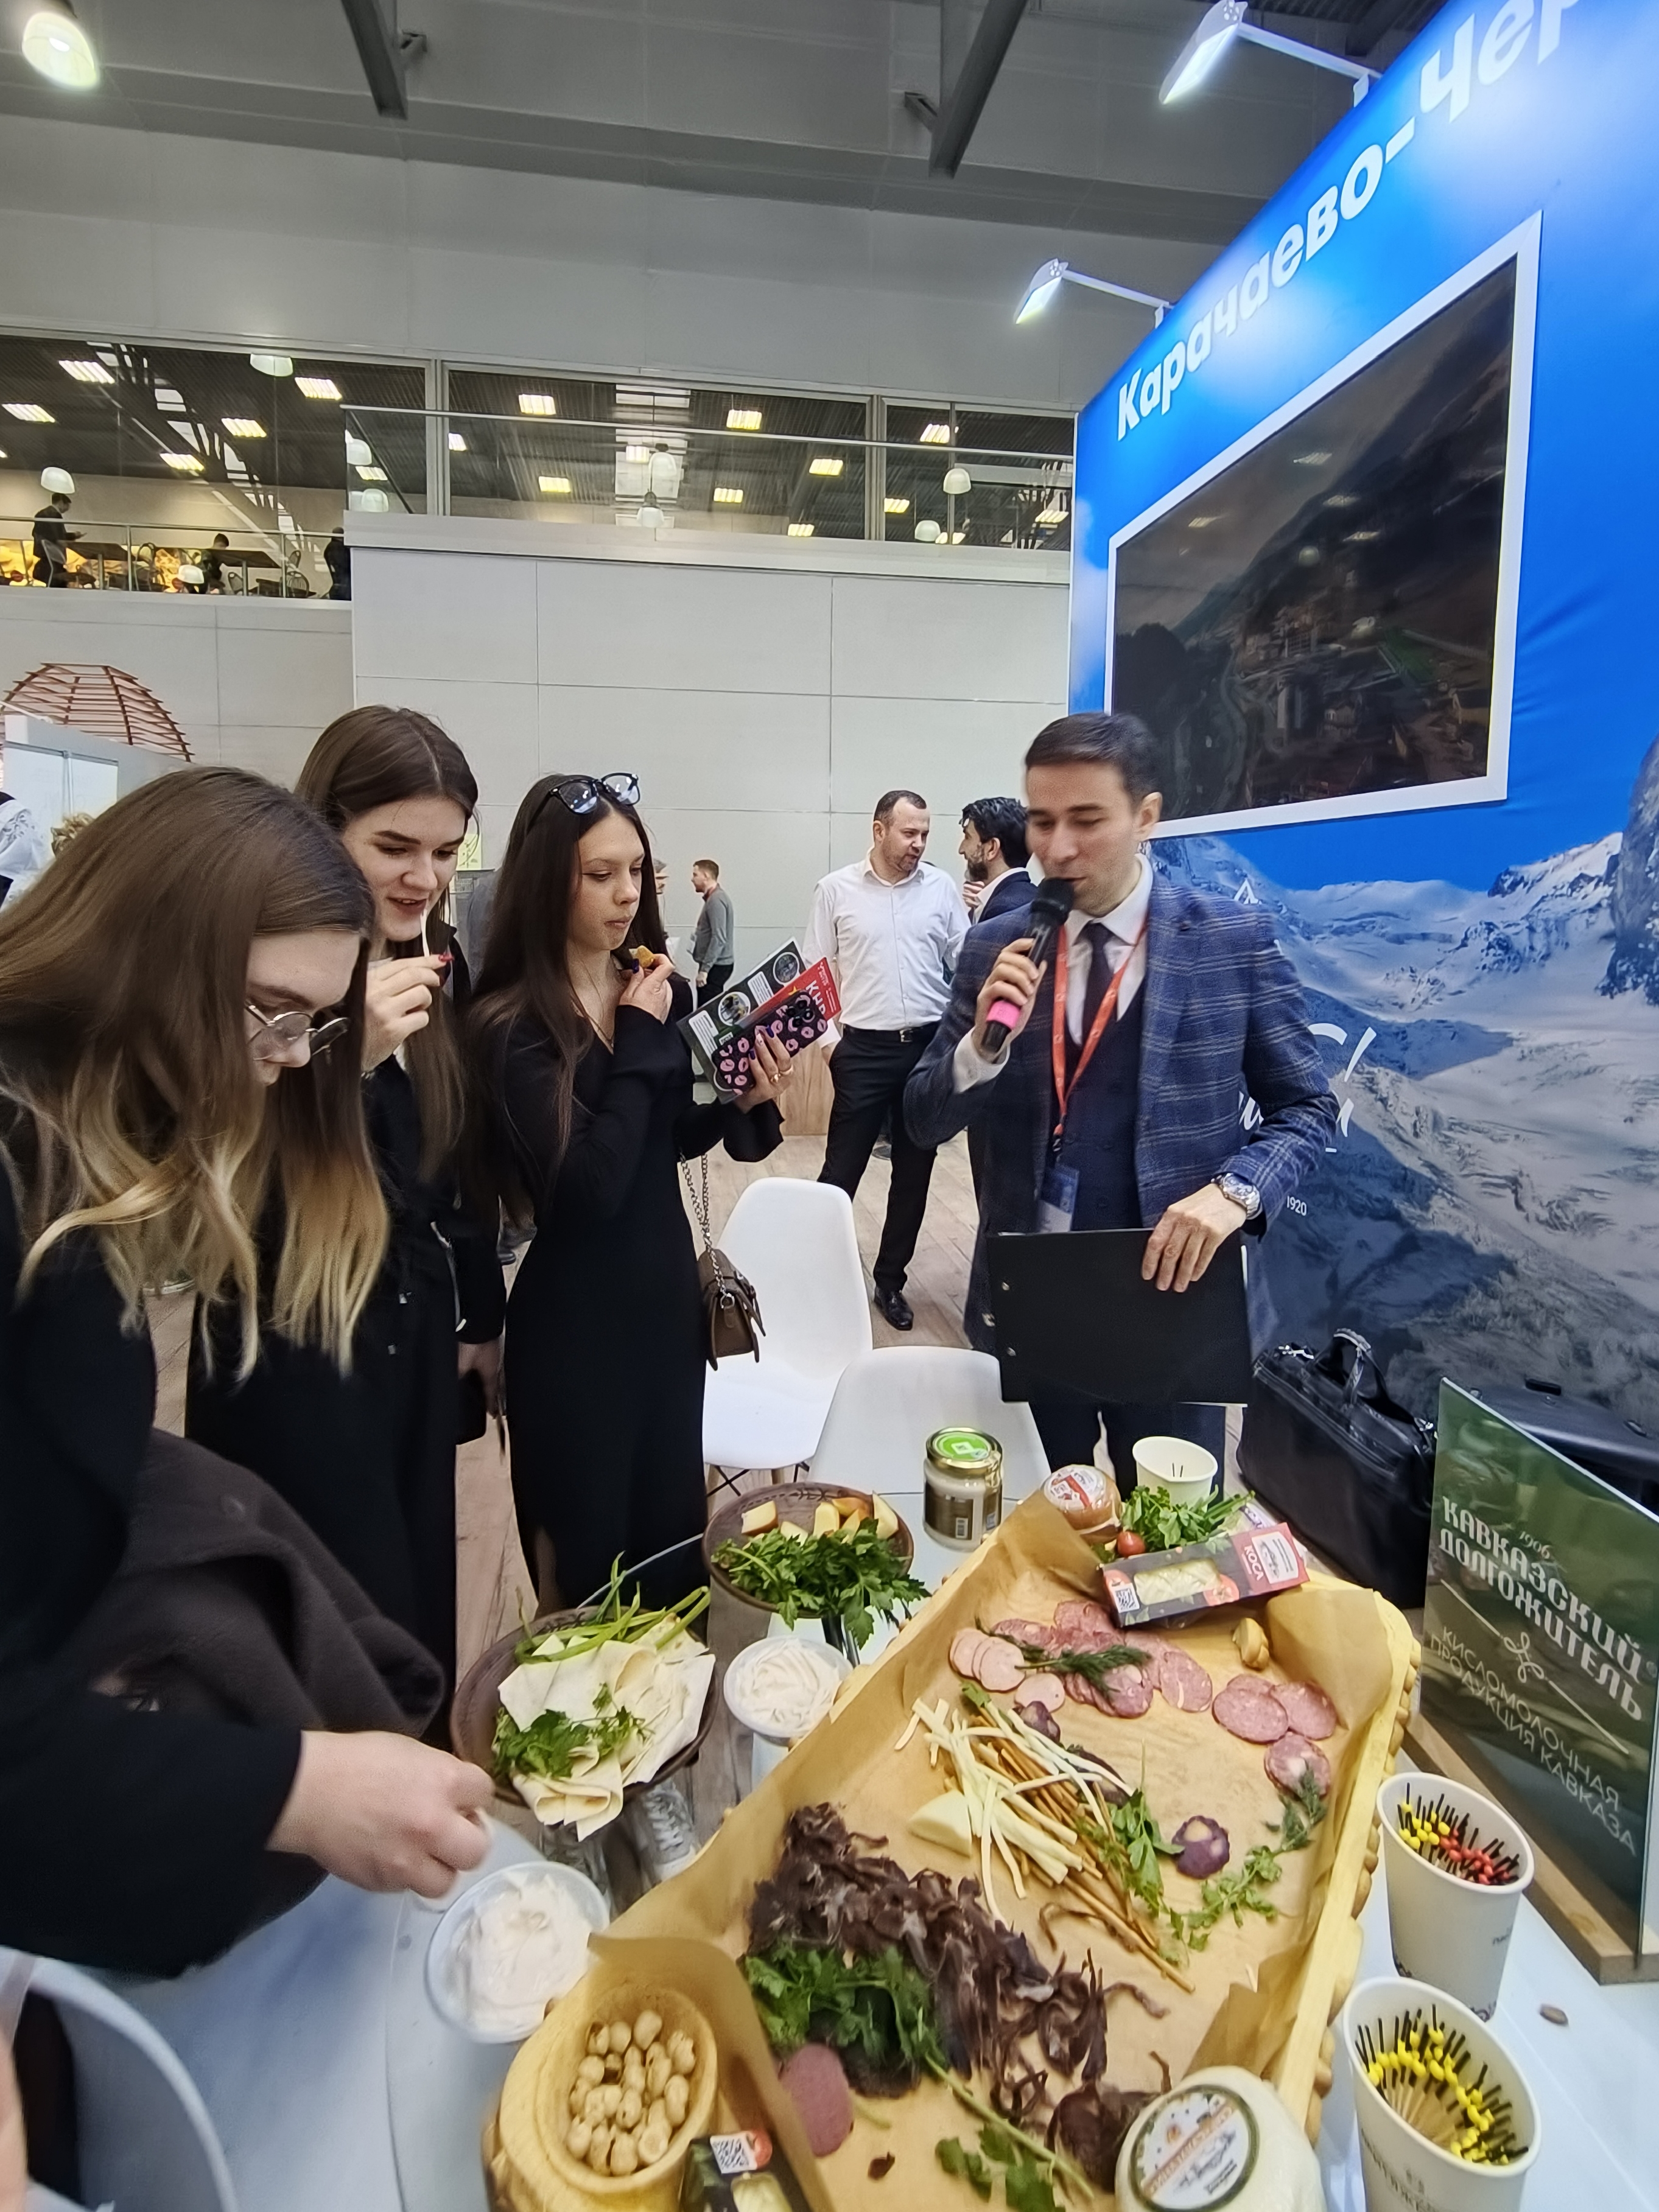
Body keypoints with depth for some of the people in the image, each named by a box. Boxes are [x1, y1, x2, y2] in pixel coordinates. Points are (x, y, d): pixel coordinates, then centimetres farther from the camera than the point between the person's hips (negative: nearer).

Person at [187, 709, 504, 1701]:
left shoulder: (439, 961, 4)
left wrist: (481, 1317, 15)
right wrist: (348, 1056, -34)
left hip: (418, 1338, 7)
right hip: (293, 1357, -7)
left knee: (424, 1613, 20)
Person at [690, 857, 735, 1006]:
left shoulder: (716, 899, -14)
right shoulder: (713, 897, 16)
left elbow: (719, 938, -21)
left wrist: (704, 969, -22)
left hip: (715, 966, -10)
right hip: (714, 965, 10)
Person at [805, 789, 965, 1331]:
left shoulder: (943, 888, 3)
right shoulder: (837, 889, 0)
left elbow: (964, 965, 5)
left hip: (930, 1046, 2)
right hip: (864, 1048, -2)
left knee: (914, 1171, 10)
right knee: (842, 1169, 0)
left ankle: (890, 1280, 24)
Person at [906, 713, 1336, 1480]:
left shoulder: (1235, 940, -5)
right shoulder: (995, 949, 0)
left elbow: (1306, 1106, -1)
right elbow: (925, 1121, 1)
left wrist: (1233, 1191, -20)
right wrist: (984, 1042, -19)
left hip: (1168, 1293, -2)